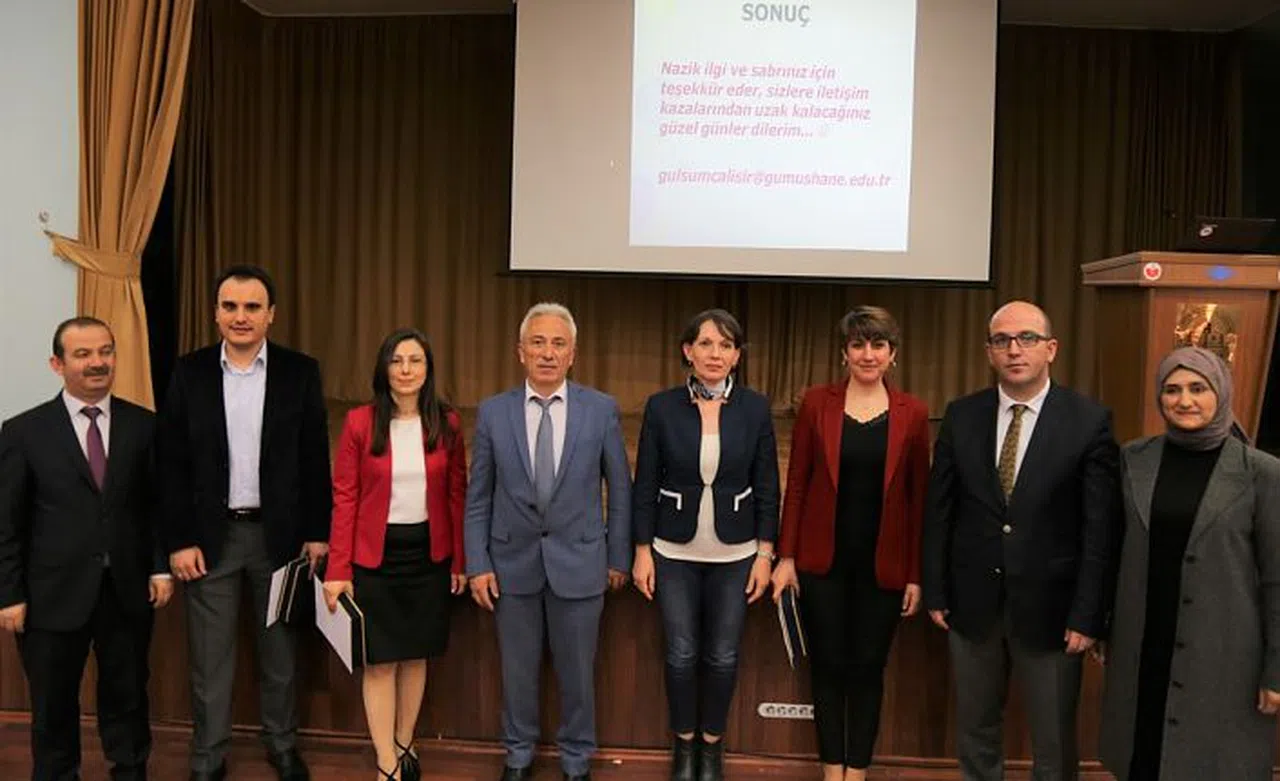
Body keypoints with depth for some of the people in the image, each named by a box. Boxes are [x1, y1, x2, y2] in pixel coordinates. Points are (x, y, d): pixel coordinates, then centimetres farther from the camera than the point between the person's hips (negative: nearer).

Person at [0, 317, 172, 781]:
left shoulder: (144, 425, 2)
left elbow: (158, 504, 5)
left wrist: (161, 568, -3)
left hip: (128, 590, 1)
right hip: (54, 593, -1)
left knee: (127, 699, 14)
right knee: (53, 708, 14)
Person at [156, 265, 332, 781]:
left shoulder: (300, 372, -2)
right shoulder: (189, 372, -1)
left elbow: (315, 460, -1)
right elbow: (172, 463, -1)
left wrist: (317, 532, -3)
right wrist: (178, 539, -6)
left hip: (279, 532, 0)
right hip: (211, 533, 0)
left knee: (280, 651, 14)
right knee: (210, 657, 9)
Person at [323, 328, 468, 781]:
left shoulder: (447, 424, -1)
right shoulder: (360, 422, -7)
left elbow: (457, 495, 3)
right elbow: (344, 498, -6)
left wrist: (460, 561, 1)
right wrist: (338, 569, -9)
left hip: (428, 553, 2)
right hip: (375, 555, -2)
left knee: (417, 656, 14)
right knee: (380, 661, 4)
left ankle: (404, 745, 34)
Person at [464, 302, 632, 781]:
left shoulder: (601, 410, -6)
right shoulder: (493, 412, -3)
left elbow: (620, 489, 1)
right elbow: (478, 497, 2)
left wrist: (619, 558, 3)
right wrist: (477, 564, -1)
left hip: (578, 561, -1)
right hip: (513, 561, 1)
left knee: (577, 671, 12)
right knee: (517, 670, 15)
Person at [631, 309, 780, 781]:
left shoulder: (755, 408, -4)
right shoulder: (662, 407, -5)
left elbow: (767, 486, 0)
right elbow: (645, 485, -1)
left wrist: (765, 553, -3)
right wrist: (642, 551, -3)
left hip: (735, 554, 1)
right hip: (675, 552, 0)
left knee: (723, 656, 9)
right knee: (681, 654, 8)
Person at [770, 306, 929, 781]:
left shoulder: (912, 413, -1)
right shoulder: (816, 403, -3)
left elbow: (918, 497, 1)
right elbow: (796, 484, 0)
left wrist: (916, 573, 1)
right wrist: (786, 556, -3)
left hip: (883, 564, 0)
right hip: (823, 559, 0)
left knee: (867, 668, 10)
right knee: (828, 665, 10)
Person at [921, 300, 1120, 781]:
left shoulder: (1089, 422, -8)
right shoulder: (961, 416, 1)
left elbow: (1101, 529, -8)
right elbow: (938, 510, 3)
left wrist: (1087, 615, -10)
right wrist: (935, 591, 2)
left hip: (1049, 608, -2)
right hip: (973, 602, 3)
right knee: (975, 732, 18)